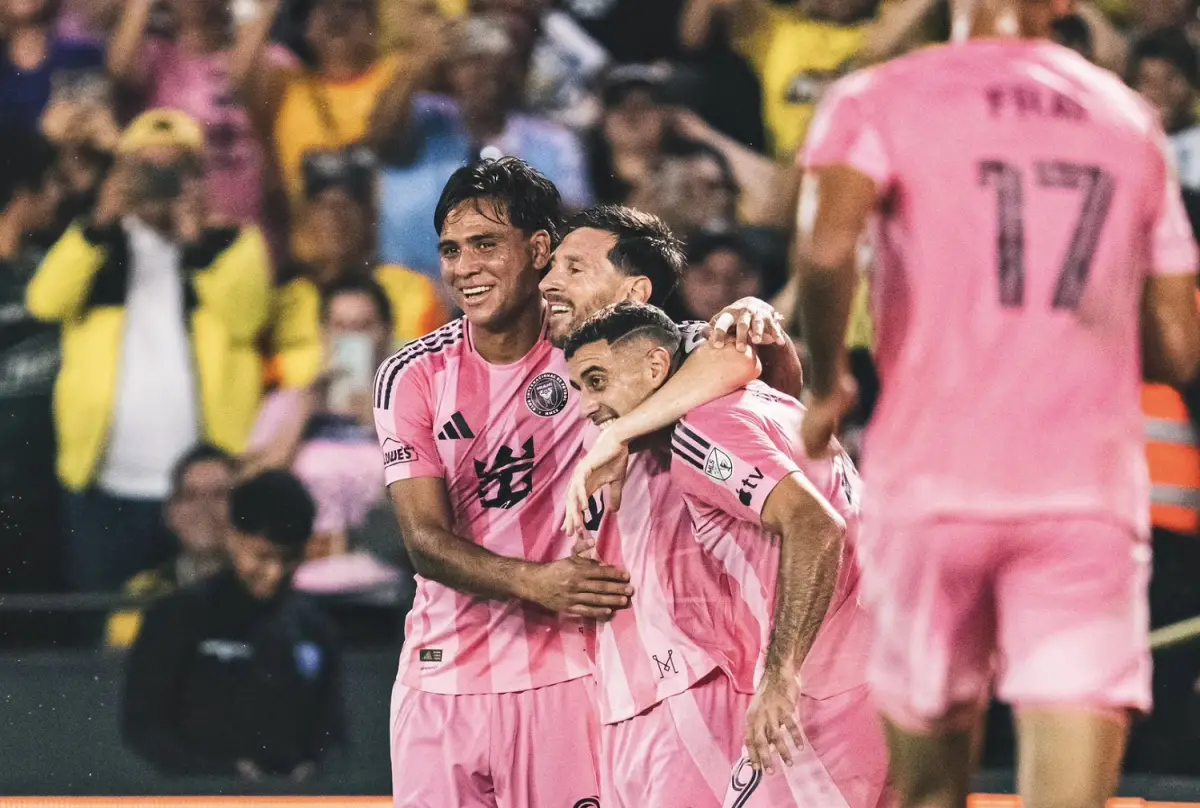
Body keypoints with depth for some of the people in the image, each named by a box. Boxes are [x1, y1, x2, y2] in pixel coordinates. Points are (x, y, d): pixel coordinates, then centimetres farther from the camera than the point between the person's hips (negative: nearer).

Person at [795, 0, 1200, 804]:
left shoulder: (881, 101, 3)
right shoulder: (1131, 120, 14)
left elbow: (827, 248, -17)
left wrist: (827, 383, 0)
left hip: (934, 479, -1)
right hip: (1092, 493, 1)